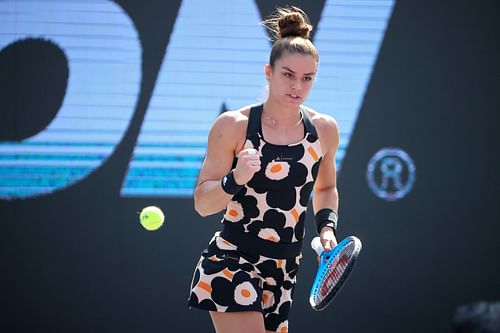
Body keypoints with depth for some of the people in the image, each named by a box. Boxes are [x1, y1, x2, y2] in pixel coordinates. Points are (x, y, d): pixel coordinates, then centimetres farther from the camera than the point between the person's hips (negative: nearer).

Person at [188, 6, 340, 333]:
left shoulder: (325, 129, 5)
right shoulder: (233, 126, -7)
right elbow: (202, 203, -6)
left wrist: (327, 225, 6)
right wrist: (234, 180, -24)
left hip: (284, 272, 5)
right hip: (230, 263, -5)